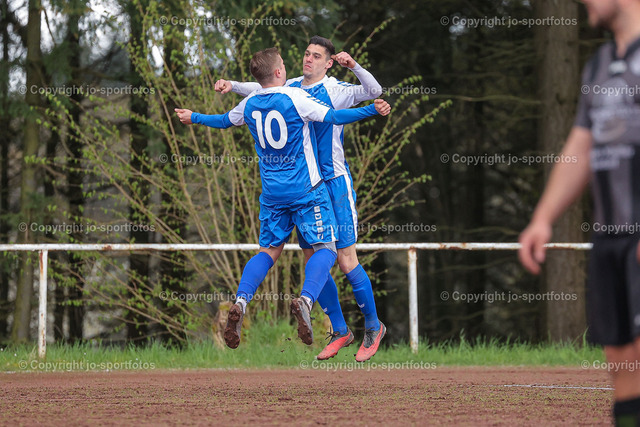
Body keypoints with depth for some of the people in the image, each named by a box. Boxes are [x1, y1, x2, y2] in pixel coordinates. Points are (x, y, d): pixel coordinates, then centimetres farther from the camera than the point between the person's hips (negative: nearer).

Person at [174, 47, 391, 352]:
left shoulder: (249, 105, 6)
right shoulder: (295, 98, -11)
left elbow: (224, 121, 24)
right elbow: (334, 117, -18)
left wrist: (194, 118, 43)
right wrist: (373, 110, -18)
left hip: (272, 191, 5)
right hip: (306, 189, -5)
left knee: (270, 250, 14)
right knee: (325, 248, -2)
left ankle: (240, 302, -9)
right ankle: (305, 300, -29)